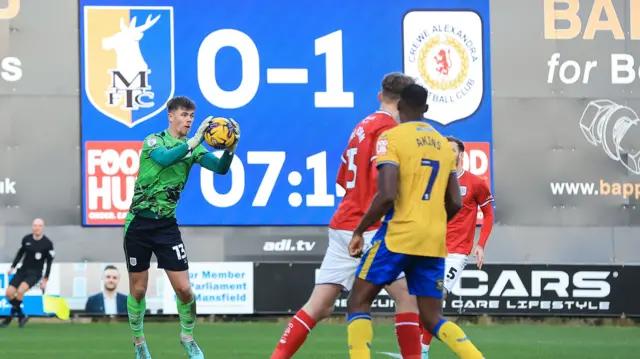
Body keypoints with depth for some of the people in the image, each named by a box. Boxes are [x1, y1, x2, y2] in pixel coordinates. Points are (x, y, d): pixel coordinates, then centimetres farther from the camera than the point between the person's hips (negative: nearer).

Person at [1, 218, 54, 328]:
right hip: (23, 270, 4)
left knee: (20, 290, -29)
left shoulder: (47, 243, -9)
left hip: (35, 274, -4)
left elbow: (49, 262, -3)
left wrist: (45, 280, -6)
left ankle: (11, 317, -10)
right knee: (9, 292, -14)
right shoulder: (26, 239, 0)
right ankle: (21, 316, 7)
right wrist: (12, 267, 10)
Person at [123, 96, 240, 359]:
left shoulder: (192, 148, 4)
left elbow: (221, 168, -8)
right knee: (138, 290, 5)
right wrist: (195, 141, -38)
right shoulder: (153, 141, -6)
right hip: (139, 224, -2)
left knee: (184, 289, -7)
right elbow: (165, 158, -29)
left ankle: (187, 337, 16)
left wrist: (231, 147, -27)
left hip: (166, 225, 2)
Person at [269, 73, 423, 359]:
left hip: (343, 225, 8)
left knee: (319, 306, 5)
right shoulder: (388, 128, -8)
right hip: (368, 229, -8)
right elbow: (382, 180, -19)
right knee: (407, 294, -3)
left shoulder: (362, 127, 18)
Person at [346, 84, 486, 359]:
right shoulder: (443, 144, 15)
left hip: (399, 235, -6)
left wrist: (359, 231, -5)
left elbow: (387, 196, -16)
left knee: (358, 301, 6)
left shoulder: (392, 138, -5)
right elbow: (455, 204, 14)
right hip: (434, 242, 6)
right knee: (432, 318, 10)